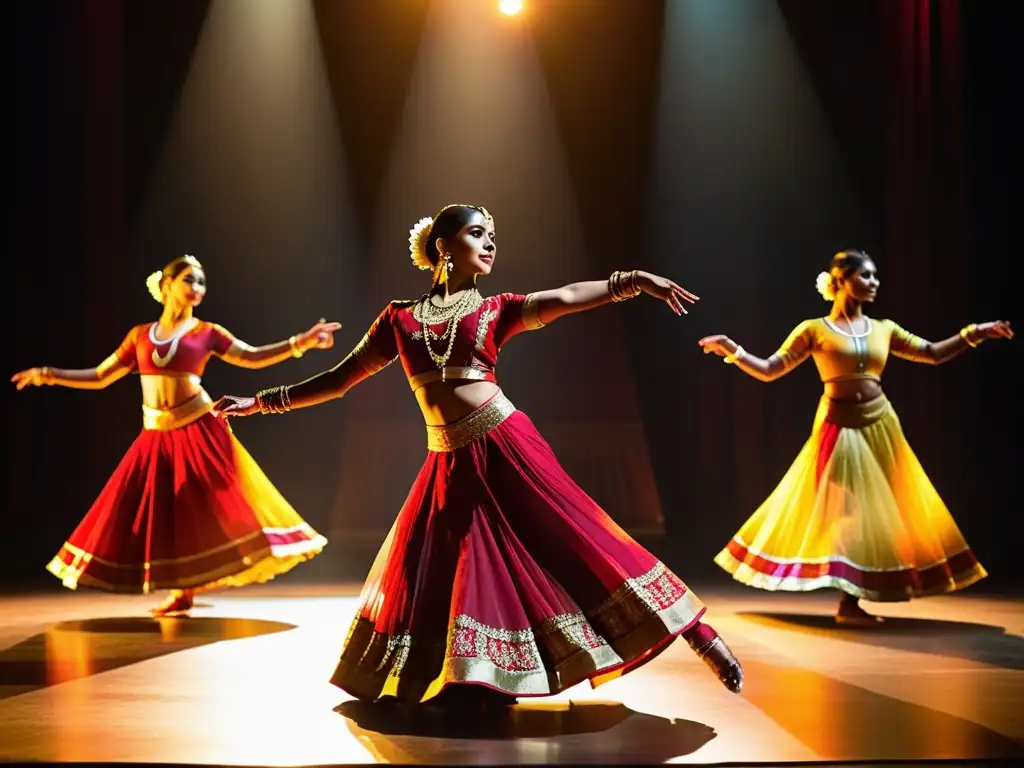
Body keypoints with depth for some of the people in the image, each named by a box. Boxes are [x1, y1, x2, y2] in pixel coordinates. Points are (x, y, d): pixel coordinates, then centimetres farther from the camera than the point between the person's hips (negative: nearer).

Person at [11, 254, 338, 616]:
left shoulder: (206, 332, 4)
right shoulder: (140, 335, 10)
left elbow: (252, 358, -1)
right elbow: (100, 377, 14)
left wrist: (301, 342, -12)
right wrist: (50, 375, 6)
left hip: (199, 431, -3)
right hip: (157, 436, 3)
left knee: (210, 509, -8)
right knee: (162, 514, 3)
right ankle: (181, 593, 14)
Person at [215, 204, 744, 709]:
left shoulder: (496, 311, 7)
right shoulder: (401, 319, 11)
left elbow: (564, 298, -9)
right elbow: (340, 379, 16)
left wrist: (633, 280, -24)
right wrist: (263, 402, 15)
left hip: (505, 448, -3)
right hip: (449, 466, 3)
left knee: (576, 538, -6)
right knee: (425, 575, 6)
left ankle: (702, 639, -2)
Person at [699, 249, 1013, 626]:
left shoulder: (884, 329, 8)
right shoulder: (814, 330, -4)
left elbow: (933, 354, 13)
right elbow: (768, 370, -4)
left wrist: (975, 333, 5)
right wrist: (732, 351, -17)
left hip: (880, 426, 5)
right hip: (840, 427, -5)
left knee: (877, 511, 4)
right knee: (844, 510, -4)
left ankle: (851, 600, 11)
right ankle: (848, 603, 2)